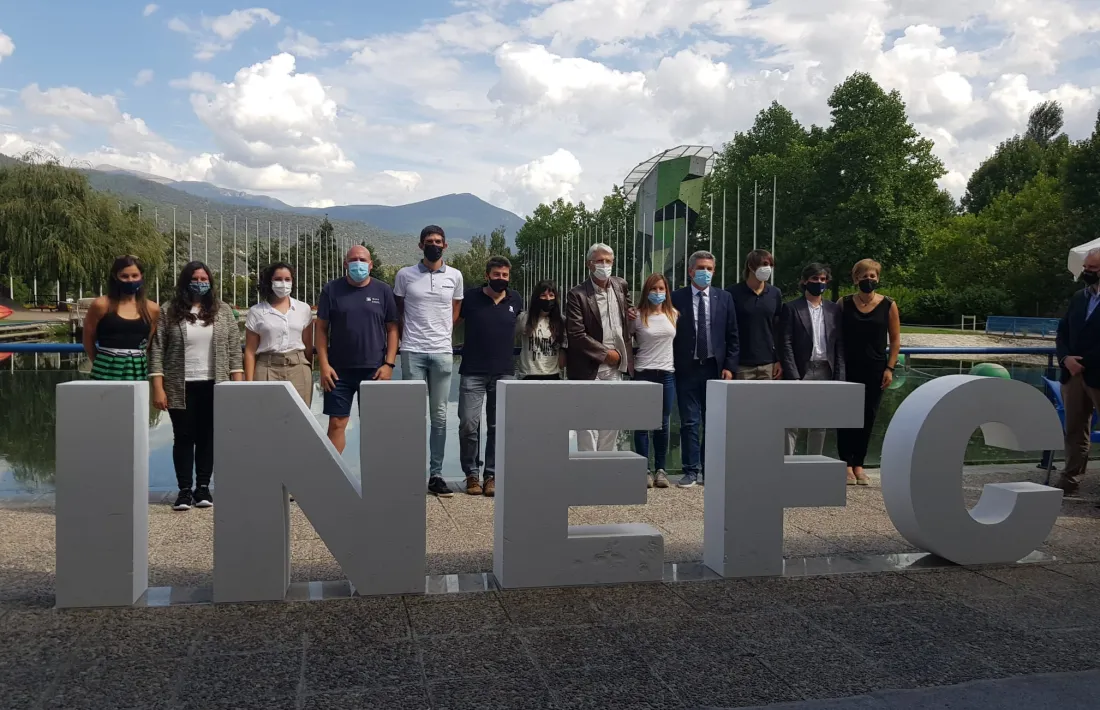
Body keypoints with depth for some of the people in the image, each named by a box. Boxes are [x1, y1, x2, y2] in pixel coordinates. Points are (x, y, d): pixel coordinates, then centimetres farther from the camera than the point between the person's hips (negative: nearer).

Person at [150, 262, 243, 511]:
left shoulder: (223, 311, 7)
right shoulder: (168, 312, 2)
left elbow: (234, 350, 6)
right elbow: (157, 351, 0)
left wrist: (237, 382, -2)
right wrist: (158, 388, -7)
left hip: (214, 386, 1)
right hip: (181, 387, -1)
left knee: (207, 437, 6)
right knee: (184, 437, 3)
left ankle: (203, 487, 15)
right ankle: (184, 490, 10)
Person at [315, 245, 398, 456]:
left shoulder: (383, 290, 4)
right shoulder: (332, 289, 3)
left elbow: (392, 329, 4)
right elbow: (321, 328, 4)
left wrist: (389, 364, -5)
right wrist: (324, 365, -4)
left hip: (374, 370, 0)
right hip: (339, 370, 0)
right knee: (336, 423, 2)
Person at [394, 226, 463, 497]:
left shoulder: (455, 276, 7)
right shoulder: (405, 275, 4)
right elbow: (397, 312, 12)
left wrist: (442, 334, 11)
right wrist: (409, 336, 6)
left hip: (442, 352, 2)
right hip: (413, 352, -1)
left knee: (439, 416, 4)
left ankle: (436, 474, 10)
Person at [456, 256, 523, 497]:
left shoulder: (516, 299, 7)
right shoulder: (470, 297, -2)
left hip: (504, 372, 2)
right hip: (473, 372, -2)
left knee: (498, 426, 4)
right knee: (469, 424, -6)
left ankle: (492, 475, 13)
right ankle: (471, 474, 9)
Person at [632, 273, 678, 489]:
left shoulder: (674, 315, 6)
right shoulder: (638, 316, -4)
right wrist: (630, 362, 2)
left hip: (667, 373, 3)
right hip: (644, 373, -3)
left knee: (663, 424, 7)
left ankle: (660, 469, 16)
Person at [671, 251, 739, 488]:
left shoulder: (724, 298, 6)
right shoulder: (676, 298, 1)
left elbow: (732, 336, 6)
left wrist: (729, 367, -1)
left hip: (716, 368, 2)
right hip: (687, 369, -1)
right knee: (689, 423, 1)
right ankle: (691, 471, 7)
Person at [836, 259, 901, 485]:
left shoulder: (888, 305, 2)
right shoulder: (844, 304, 1)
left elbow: (895, 340, 4)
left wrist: (890, 368, -3)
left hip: (875, 369, 1)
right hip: (848, 368, -1)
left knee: (867, 417, 5)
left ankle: (858, 465, 15)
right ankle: (847, 464, 6)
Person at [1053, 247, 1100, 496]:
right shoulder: (1078, 297, 13)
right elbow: (1062, 332, 12)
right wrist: (1066, 358, -5)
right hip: (1073, 373, 6)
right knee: (1075, 429, 10)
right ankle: (1071, 479, 15)